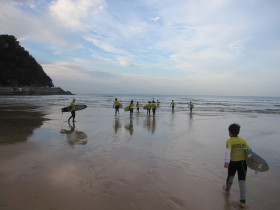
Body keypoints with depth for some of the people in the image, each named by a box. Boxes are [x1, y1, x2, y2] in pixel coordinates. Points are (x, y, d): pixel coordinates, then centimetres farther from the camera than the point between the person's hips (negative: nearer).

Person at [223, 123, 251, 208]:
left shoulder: (229, 141, -9)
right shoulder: (243, 141, 4)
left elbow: (228, 151, -26)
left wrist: (226, 161, -38)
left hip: (233, 163, -2)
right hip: (243, 162, 2)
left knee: (230, 176, 23)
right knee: (242, 181, 6)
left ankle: (227, 189, 49)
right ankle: (243, 201, 3)